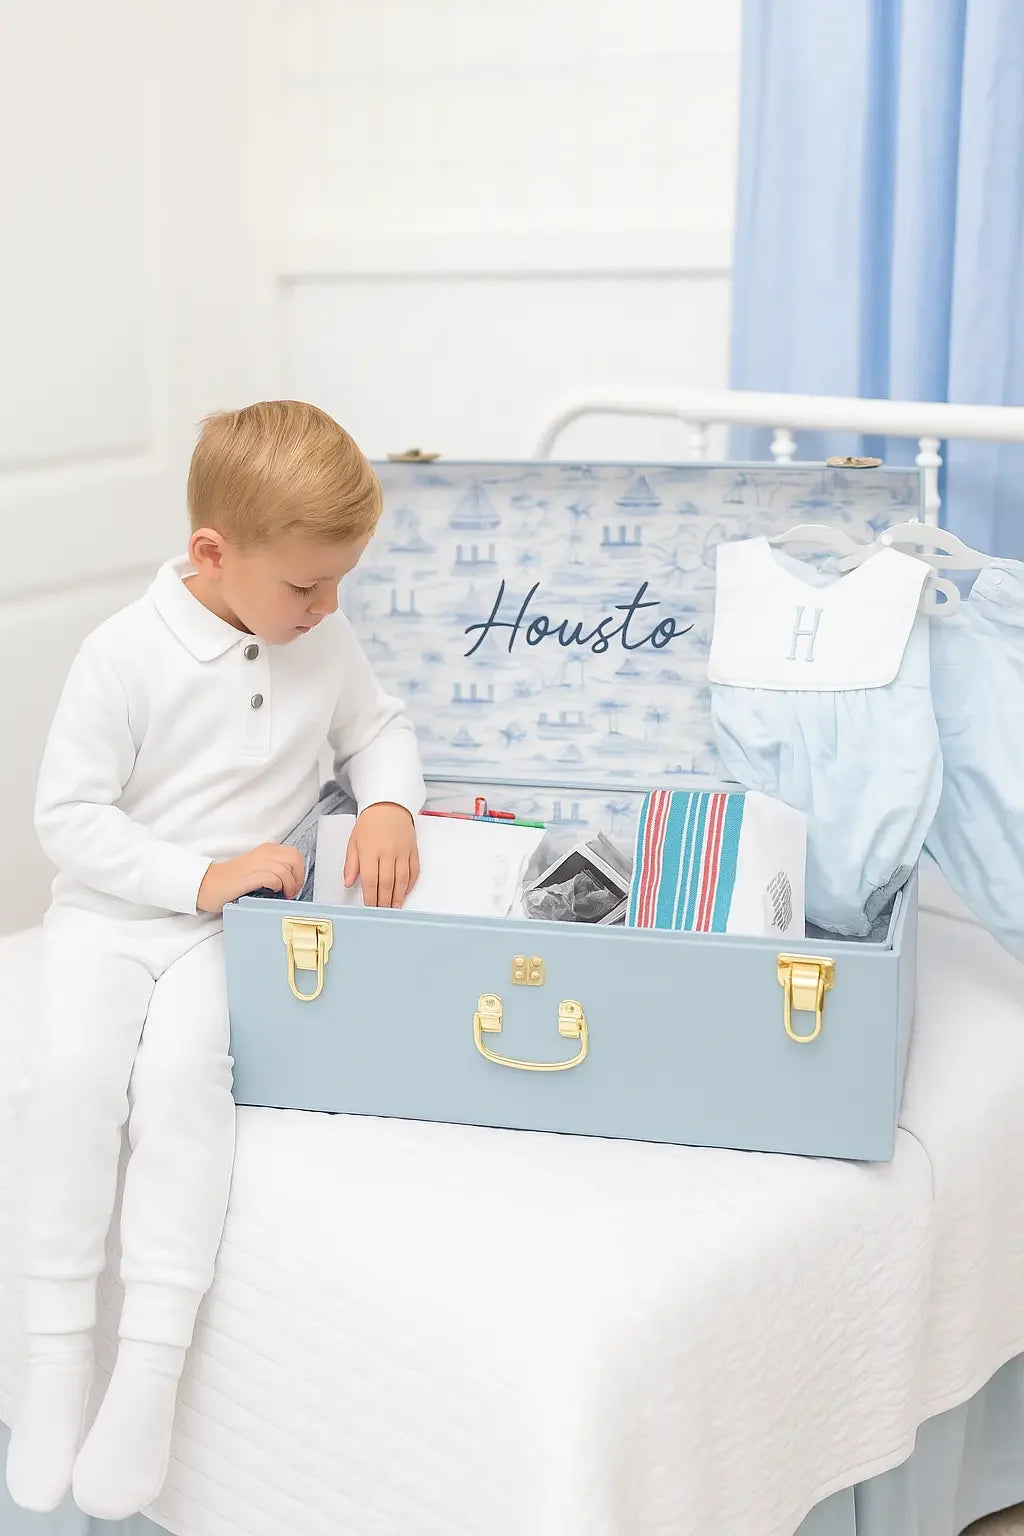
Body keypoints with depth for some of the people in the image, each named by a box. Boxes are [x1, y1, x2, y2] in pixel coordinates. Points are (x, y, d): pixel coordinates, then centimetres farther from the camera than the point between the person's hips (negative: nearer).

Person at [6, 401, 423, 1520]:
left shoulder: (323, 640, 2)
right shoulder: (125, 656, -12)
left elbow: (377, 727, 18)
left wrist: (389, 806, -4)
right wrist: (199, 875, -20)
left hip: (232, 922, 1)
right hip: (112, 911, -1)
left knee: (182, 1069, -28)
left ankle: (149, 1368, -25)